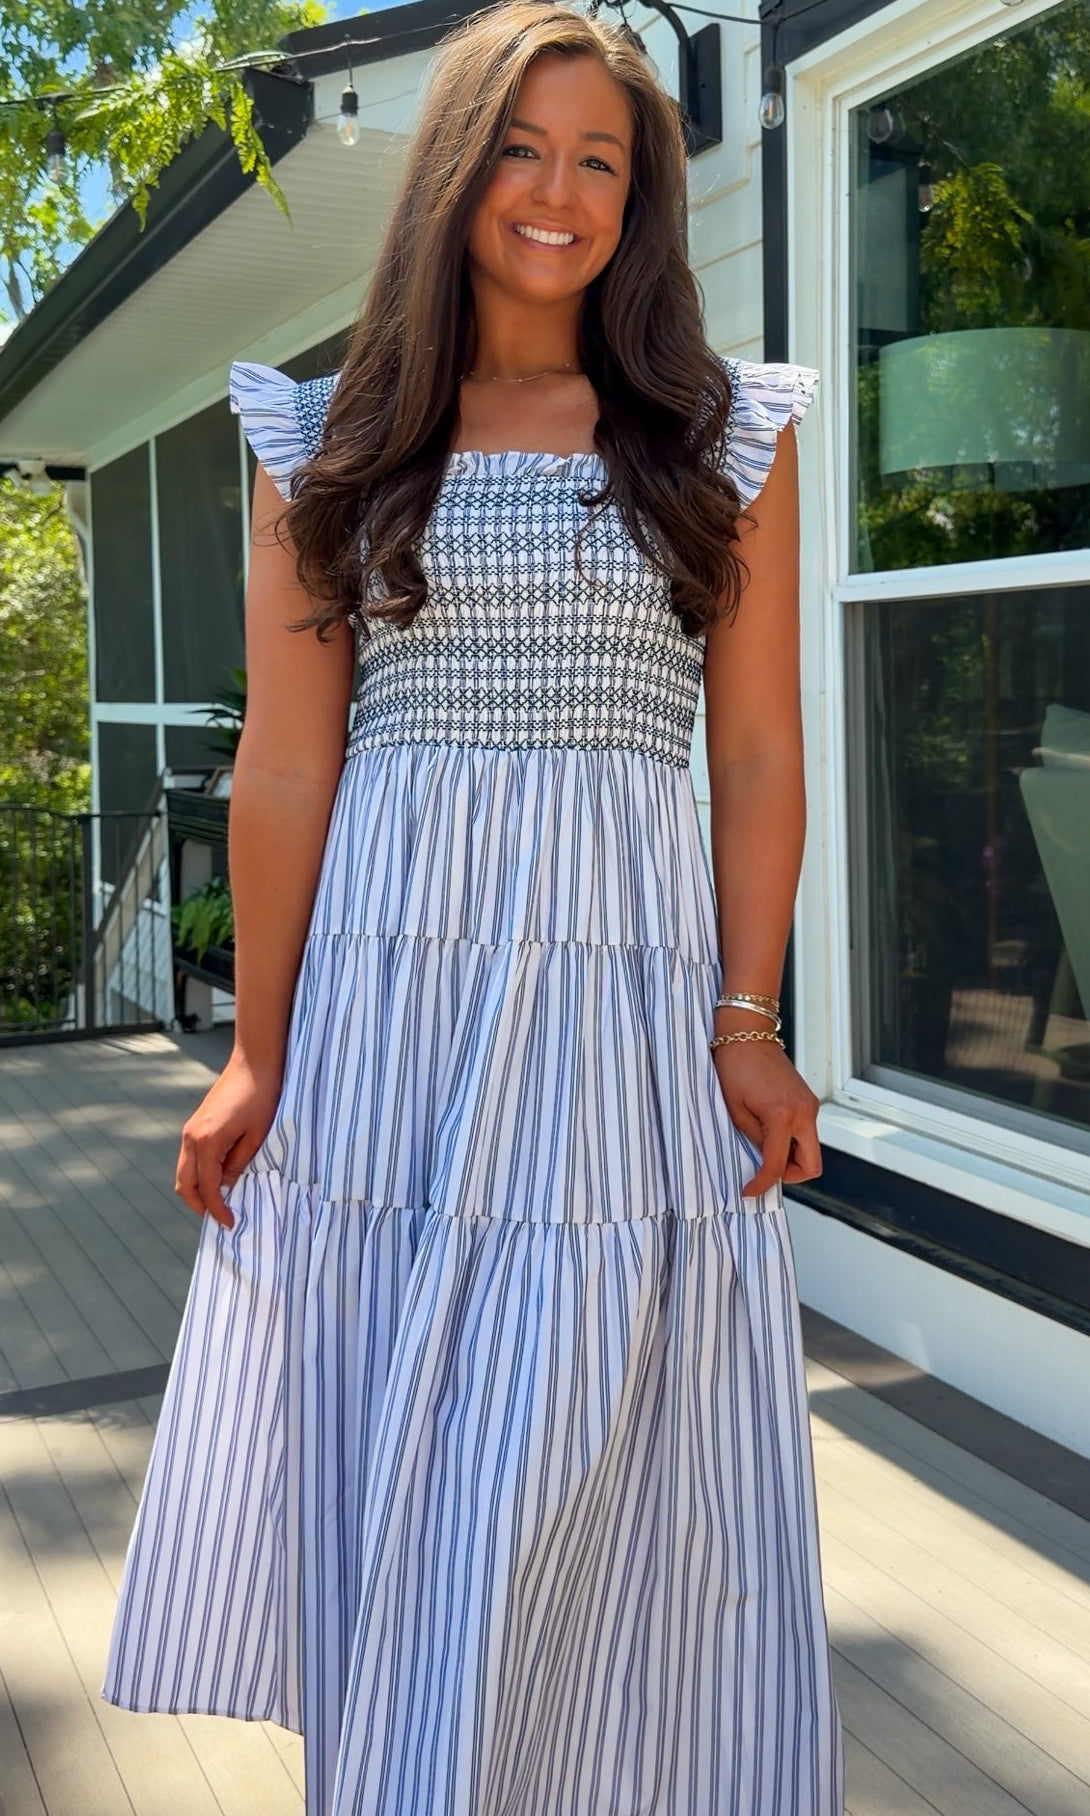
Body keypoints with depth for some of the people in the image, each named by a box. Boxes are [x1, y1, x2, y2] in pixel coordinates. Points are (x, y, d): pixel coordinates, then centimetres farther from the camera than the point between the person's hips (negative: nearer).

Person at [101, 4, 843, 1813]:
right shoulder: (333, 448, 10)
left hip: (629, 986, 0)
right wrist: (257, 1053, -1)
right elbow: (285, 767, 4)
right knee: (381, 1491, 8)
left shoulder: (728, 439, 10)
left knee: (571, 1494, 1)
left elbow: (759, 760, 6)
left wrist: (748, 1022, -4)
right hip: (383, 984, 1)